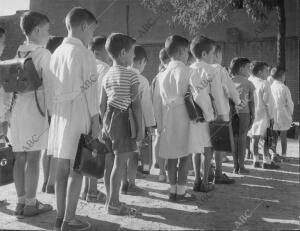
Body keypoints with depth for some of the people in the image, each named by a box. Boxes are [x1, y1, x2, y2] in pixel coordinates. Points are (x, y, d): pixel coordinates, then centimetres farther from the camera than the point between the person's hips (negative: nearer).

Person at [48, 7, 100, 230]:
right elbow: (90, 88, -12)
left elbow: (52, 88, 12)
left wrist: (55, 112, 16)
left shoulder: (57, 52, 11)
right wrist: (96, 118, -6)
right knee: (76, 170, 0)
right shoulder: (84, 53, -10)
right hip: (78, 116, -7)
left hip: (59, 116, 7)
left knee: (62, 169, 11)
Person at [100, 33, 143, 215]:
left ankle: (111, 200, 24)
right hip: (124, 120, -7)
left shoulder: (107, 76, 10)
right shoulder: (131, 75, -9)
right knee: (120, 162, -2)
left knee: (110, 162, 12)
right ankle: (113, 204, 3)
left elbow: (102, 105, 11)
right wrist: (140, 128, -6)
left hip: (109, 119, 7)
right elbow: (136, 104, -11)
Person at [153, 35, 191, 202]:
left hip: (167, 118, 6)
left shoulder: (163, 74, 12)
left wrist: (160, 123, 16)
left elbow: (156, 101, 12)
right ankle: (180, 192, 3)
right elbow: (184, 94, -14)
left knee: (172, 156, 11)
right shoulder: (184, 69, -6)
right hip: (182, 117, -6)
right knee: (184, 155, 2)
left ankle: (173, 191, 17)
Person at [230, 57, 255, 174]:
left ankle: (235, 166, 12)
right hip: (244, 113, -3)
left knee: (234, 139, 8)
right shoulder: (248, 83, 0)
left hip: (231, 113, 3)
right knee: (242, 139, 3)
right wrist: (252, 116, 7)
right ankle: (241, 167, 6)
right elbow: (251, 102, 0)